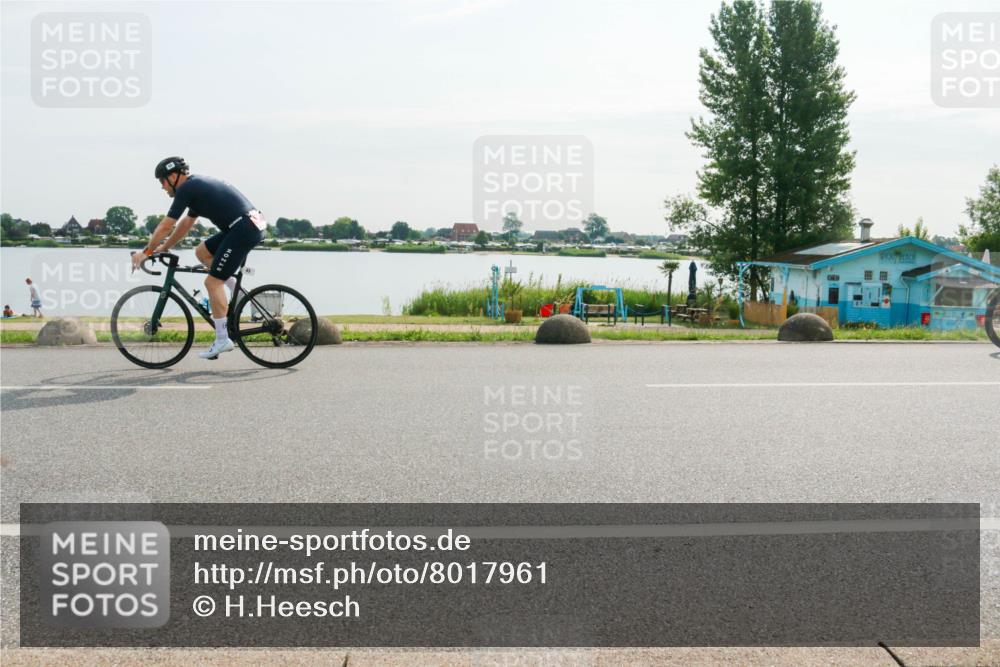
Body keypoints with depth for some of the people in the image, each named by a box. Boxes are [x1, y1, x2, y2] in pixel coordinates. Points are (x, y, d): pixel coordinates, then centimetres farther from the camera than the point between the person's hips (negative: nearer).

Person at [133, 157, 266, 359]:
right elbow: (186, 223, 32)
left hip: (244, 229, -9)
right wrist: (164, 248, 35)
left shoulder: (187, 189, -5)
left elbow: (166, 226, -2)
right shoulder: (197, 185, 23)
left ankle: (222, 340, -1)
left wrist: (146, 252, 8)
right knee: (202, 251, 20)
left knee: (213, 282, -5)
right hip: (252, 226, 9)